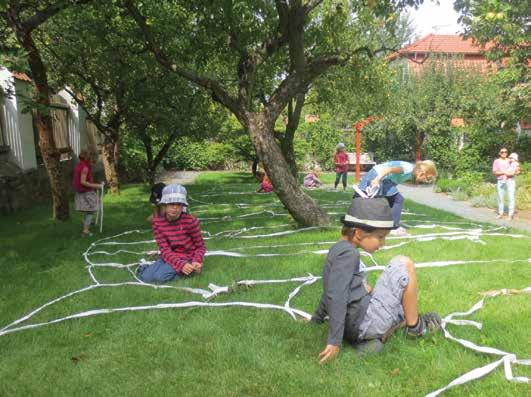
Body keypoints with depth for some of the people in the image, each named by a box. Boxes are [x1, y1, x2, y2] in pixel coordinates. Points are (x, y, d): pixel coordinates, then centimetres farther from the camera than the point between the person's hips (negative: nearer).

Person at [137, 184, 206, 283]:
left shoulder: (191, 221, -17)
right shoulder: (157, 222, -9)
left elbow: (200, 246, -5)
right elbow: (165, 250, -14)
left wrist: (197, 262, -27)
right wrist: (181, 265, -31)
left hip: (187, 258, -4)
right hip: (169, 257, 4)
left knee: (160, 276, -28)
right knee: (145, 277, -16)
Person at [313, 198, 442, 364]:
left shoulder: (339, 250, 15)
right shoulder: (348, 252, -16)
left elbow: (331, 290, 27)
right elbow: (336, 297, -23)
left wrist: (317, 319, 37)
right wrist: (335, 341, -23)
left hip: (354, 328, 10)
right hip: (365, 323, -10)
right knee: (403, 264, -2)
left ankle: (374, 338, 8)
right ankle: (415, 326, 11)